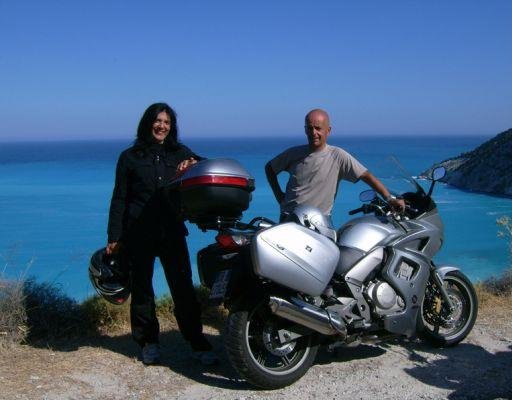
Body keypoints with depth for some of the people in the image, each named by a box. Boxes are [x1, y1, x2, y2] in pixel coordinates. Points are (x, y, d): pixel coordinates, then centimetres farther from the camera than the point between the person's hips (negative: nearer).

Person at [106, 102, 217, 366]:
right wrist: (114, 238, -1)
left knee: (183, 288, -3)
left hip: (172, 232, 1)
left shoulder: (180, 153, 12)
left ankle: (198, 344, 3)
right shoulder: (130, 157, 7)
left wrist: (193, 164, -15)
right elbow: (119, 200, 6)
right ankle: (148, 344, 19)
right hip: (138, 233, -1)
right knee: (142, 289, 6)